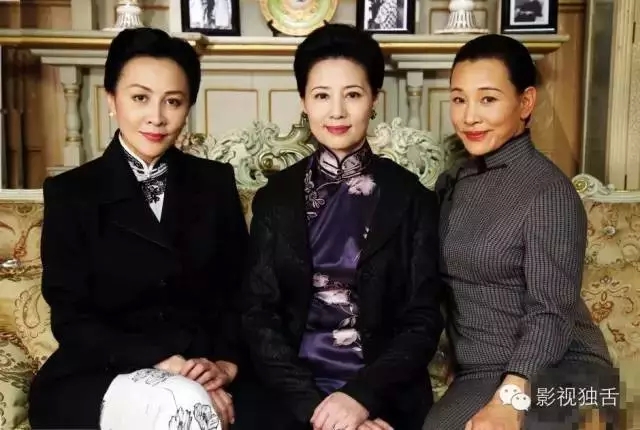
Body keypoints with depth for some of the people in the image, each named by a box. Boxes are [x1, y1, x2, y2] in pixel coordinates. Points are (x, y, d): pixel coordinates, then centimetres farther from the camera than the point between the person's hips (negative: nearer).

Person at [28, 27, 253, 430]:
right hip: (97, 378, -2)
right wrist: (167, 364, -18)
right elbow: (72, 320, -5)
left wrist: (227, 362, -11)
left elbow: (240, 290, 7)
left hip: (204, 376, 3)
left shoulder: (216, 182, 8)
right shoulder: (70, 193, 0)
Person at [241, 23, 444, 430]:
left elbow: (423, 320, -1)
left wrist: (361, 396, -14)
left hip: (386, 395, 0)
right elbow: (259, 314, 0)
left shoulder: (411, 196, 1)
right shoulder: (275, 197, 5)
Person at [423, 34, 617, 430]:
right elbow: (447, 284, 10)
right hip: (481, 375, 6)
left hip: (557, 374, -5)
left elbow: (551, 312, -16)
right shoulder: (453, 182, 7)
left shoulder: (549, 191, -12)